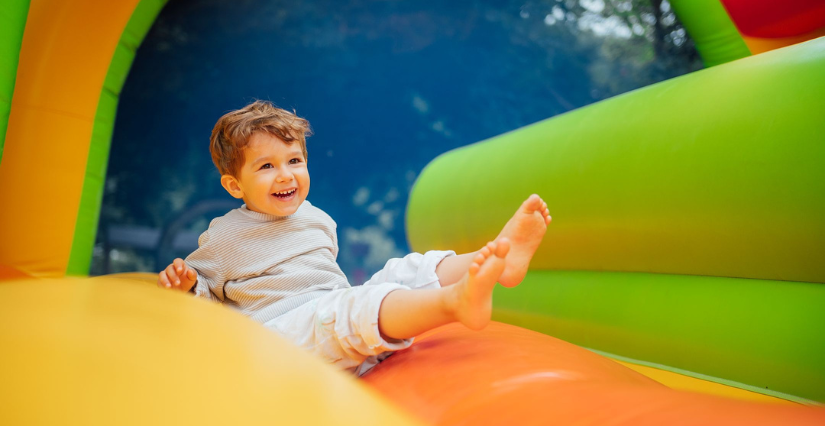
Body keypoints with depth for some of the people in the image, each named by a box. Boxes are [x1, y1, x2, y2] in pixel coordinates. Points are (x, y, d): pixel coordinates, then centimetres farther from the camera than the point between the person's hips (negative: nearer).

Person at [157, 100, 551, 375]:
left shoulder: (316, 220, 22)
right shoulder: (223, 238, 5)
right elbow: (203, 292, 13)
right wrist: (183, 284, -7)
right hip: (285, 326, -7)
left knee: (407, 272, -12)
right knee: (354, 306, -36)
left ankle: (499, 259, -34)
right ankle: (456, 302, -62)